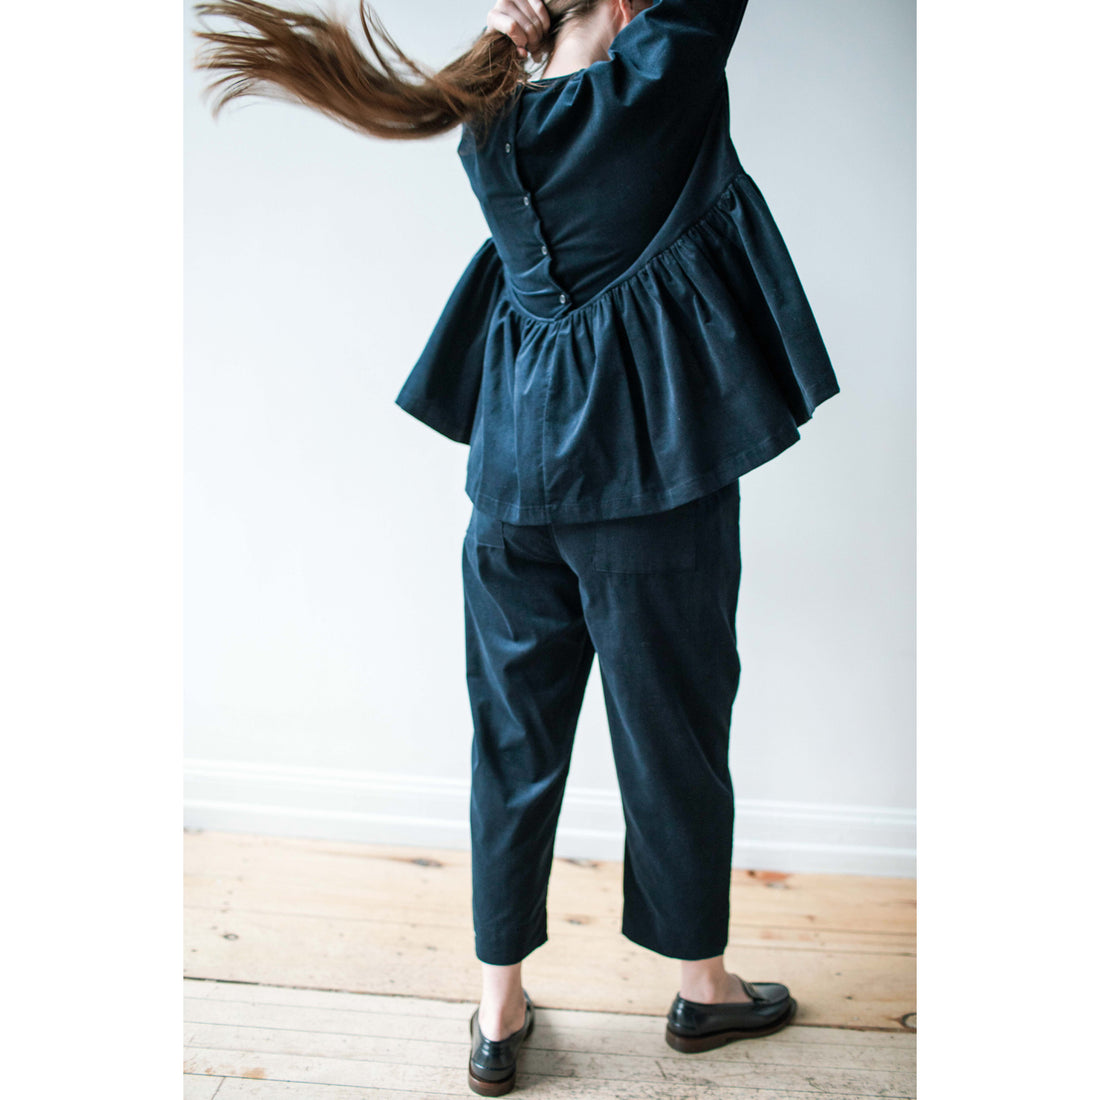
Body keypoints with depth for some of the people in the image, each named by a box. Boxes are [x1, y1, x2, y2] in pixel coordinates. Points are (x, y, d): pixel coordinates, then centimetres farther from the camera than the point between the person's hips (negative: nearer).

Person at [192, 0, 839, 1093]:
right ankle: (703, 984, 32)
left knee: (514, 738, 13)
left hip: (515, 478, 5)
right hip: (646, 477, -4)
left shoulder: (493, 126, 7)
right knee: (670, 734, 10)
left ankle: (499, 1010, 26)